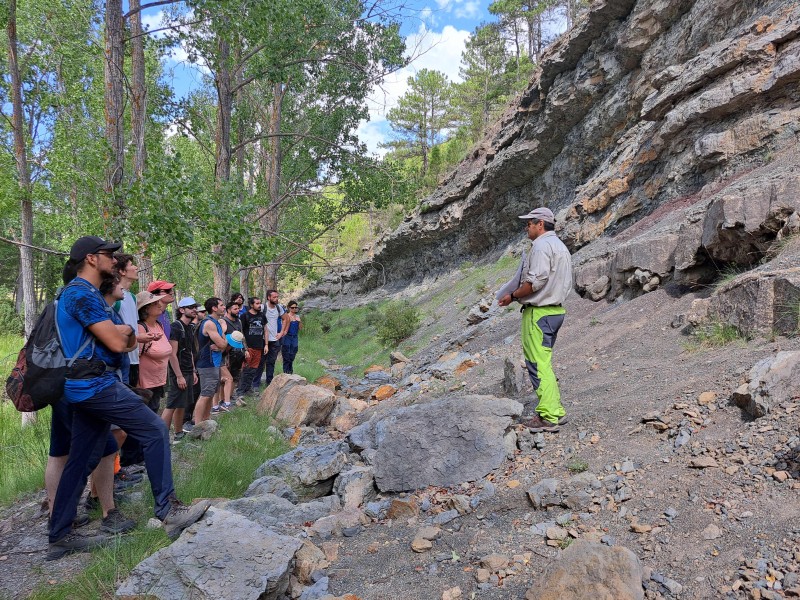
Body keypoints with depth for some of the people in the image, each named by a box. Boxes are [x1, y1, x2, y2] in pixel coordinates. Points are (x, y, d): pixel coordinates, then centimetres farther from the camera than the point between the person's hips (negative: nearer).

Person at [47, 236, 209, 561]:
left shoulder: (91, 295, 20)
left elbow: (129, 340, 20)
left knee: (80, 461, 12)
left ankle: (59, 537, 20)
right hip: (97, 384, -10)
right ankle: (168, 510, -6)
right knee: (154, 430, -9)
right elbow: (117, 343, -16)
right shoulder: (81, 293, -13)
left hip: (87, 387, 10)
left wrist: (122, 331, -1)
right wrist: (122, 331, 4)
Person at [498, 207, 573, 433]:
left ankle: (547, 417, -6)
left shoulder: (541, 245, -12)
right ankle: (556, 411, 20)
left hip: (539, 312, -11)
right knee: (544, 363, 17)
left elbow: (536, 281, -21)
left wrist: (513, 295, -8)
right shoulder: (561, 246, 20)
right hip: (556, 309, 11)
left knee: (538, 364, -8)